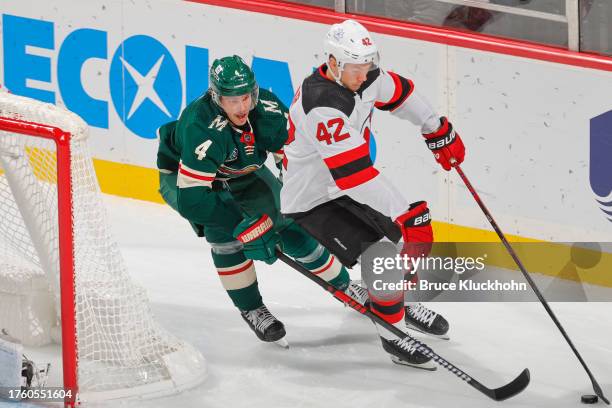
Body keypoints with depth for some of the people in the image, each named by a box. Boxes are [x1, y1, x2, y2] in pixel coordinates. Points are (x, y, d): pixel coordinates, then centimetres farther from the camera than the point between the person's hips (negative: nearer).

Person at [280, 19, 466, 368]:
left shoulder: (364, 77, -9)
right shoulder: (323, 105, -35)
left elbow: (400, 94, 14)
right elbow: (354, 173, -39)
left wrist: (439, 131, 18)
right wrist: (405, 211, -39)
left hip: (348, 186, 9)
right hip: (313, 201, -9)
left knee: (416, 236, 10)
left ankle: (406, 304, 35)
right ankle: (393, 330, 5)